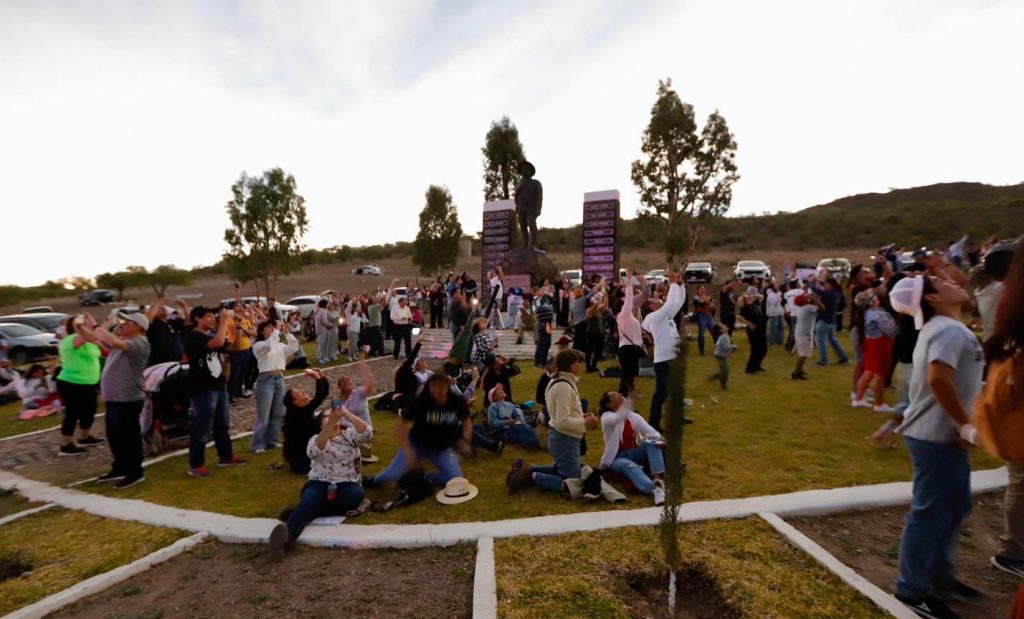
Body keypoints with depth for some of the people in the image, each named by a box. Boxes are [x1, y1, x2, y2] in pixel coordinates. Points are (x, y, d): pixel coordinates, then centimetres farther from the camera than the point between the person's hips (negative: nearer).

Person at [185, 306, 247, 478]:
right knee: (201, 429, 0)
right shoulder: (193, 337, -15)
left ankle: (226, 457, 30)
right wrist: (224, 320, -22)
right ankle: (196, 466, 12)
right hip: (202, 389, -9)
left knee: (222, 425, 18)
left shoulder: (210, 335, 15)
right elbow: (218, 343, -32)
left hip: (218, 386, 9)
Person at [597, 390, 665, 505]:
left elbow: (649, 430, -7)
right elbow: (618, 418, -32)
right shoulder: (606, 417, -7)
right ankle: (655, 489, -61)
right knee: (630, 466, -38)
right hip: (617, 458, -5)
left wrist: (658, 439, -29)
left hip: (635, 454, 5)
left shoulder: (633, 416, 8)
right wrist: (627, 400, -44)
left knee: (653, 442, -22)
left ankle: (658, 480, -40)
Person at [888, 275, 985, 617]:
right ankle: (912, 589, 15)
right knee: (930, 513, 0)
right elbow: (939, 379, -32)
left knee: (954, 506, 22)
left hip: (945, 433, 10)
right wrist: (966, 425, -22)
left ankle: (939, 575, 37)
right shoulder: (950, 330, -19)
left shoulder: (944, 327, 13)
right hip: (936, 436, -10)